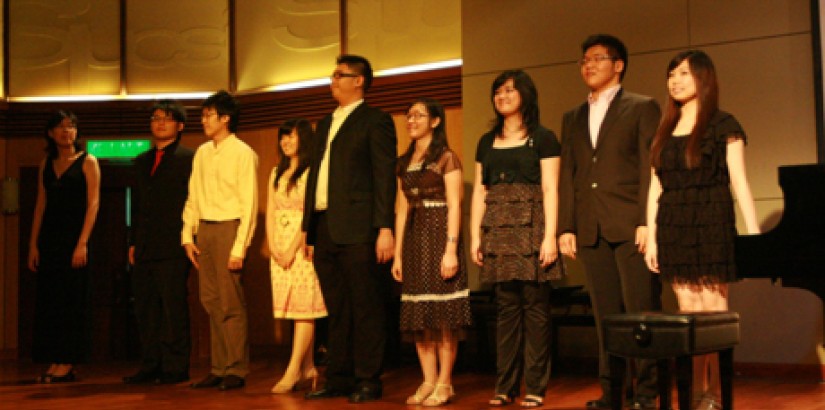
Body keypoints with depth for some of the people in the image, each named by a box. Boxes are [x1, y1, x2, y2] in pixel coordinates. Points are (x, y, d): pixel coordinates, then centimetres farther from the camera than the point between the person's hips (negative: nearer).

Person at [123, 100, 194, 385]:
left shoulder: (189, 158, -1)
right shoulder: (142, 161, 20)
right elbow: (137, 203, 21)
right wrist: (134, 242, 15)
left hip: (173, 247, -7)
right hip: (145, 249, 7)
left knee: (174, 306, -4)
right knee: (146, 309, 8)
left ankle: (175, 367, 3)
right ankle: (151, 365, 16)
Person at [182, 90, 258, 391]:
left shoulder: (242, 153, -6)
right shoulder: (202, 153, 13)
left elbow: (249, 204, -10)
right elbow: (193, 198, 15)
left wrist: (239, 248, -14)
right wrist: (187, 236, 7)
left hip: (229, 228, -6)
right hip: (204, 229, 6)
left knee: (231, 303, -4)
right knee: (211, 301, 9)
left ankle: (236, 370, 6)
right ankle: (218, 368, 17)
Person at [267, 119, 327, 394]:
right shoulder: (277, 173, 16)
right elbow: (270, 213, 12)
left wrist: (292, 249, -15)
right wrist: (273, 247, -1)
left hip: (303, 245, -7)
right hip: (279, 247, 7)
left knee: (304, 307, -8)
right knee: (294, 307, 6)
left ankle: (292, 371, -10)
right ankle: (308, 368, 12)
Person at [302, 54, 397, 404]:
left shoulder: (375, 120, -1)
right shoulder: (325, 124, 22)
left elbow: (385, 176, -8)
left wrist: (384, 228, -16)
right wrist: (308, 228, 16)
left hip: (357, 230, -7)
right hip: (325, 228, 7)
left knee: (365, 308, -2)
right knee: (337, 311, 11)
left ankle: (368, 381, 5)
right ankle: (339, 379, 18)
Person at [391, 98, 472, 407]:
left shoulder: (446, 158, -3)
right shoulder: (404, 163, 15)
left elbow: (454, 206, -10)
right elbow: (402, 210, 14)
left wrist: (451, 249, -18)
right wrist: (398, 254, 10)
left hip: (439, 236, -6)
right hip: (413, 238, 6)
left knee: (444, 313, -4)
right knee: (418, 314, 5)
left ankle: (445, 383, 3)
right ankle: (428, 381, 12)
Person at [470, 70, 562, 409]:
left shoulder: (542, 138, 4)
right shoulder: (487, 142, 18)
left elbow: (550, 190, -3)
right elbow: (479, 192, 15)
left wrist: (550, 236, -12)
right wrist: (475, 236, 6)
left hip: (530, 228, -4)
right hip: (498, 231, 4)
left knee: (534, 307, -5)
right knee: (506, 307, 4)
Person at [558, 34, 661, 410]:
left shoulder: (642, 108, 6)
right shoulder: (573, 118, 20)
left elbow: (650, 168, -3)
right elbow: (566, 176, 16)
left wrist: (647, 221, -12)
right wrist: (566, 227, 7)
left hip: (631, 226, -4)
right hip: (591, 230, 5)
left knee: (641, 312, -5)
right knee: (605, 315, 5)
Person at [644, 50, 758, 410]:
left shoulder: (723, 125, 1)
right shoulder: (665, 131, 14)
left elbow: (739, 182, -4)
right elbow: (655, 186, 12)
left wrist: (754, 233, -11)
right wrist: (651, 238, 7)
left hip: (710, 225, -4)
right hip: (673, 228, 5)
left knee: (714, 313, -4)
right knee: (689, 315, 4)